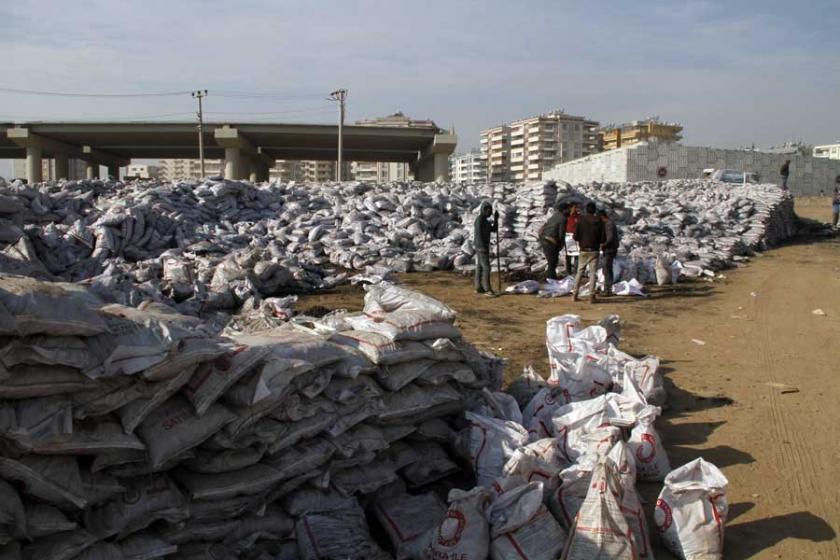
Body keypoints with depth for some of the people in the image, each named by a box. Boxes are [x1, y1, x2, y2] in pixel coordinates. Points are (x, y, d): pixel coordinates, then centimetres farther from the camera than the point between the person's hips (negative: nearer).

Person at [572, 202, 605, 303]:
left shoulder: (580, 220, -5)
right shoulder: (599, 222, -4)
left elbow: (575, 236, -6)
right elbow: (602, 238, -3)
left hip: (583, 250, 1)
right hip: (594, 251, -1)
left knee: (579, 272, 11)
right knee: (593, 273, 2)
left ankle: (575, 295, 9)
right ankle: (591, 296, -3)